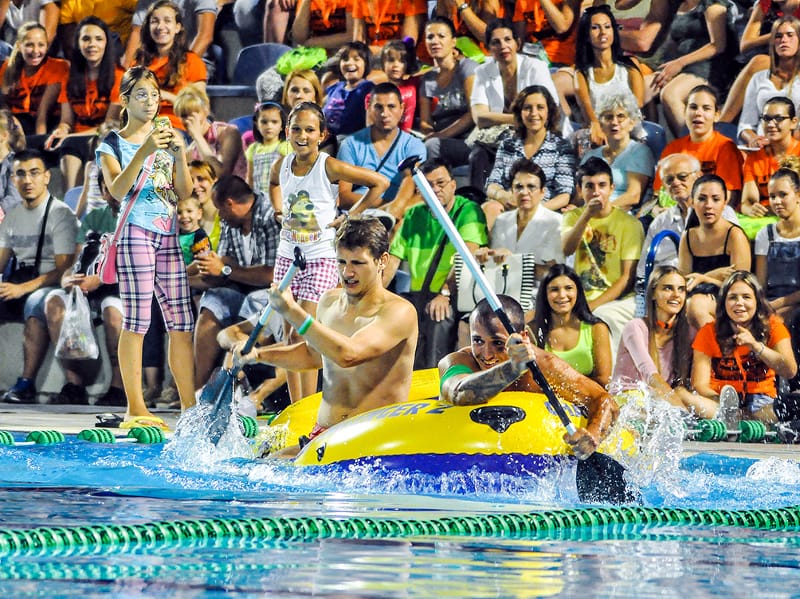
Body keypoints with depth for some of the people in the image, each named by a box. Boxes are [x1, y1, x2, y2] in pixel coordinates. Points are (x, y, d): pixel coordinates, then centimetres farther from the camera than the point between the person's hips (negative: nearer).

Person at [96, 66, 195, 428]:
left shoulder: (164, 139, 17)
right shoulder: (113, 144, 3)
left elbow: (184, 192, 8)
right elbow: (117, 190, -14)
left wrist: (180, 155, -8)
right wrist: (144, 152, -24)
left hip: (169, 235, 5)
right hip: (136, 232, -5)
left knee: (181, 320, 1)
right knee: (137, 320, -9)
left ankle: (189, 407, 2)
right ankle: (135, 409, -9)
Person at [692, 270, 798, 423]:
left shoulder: (772, 327, -1)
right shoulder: (709, 333, -3)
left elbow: (790, 372, -14)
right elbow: (700, 384, -11)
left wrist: (756, 346, -27)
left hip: (760, 398, 2)